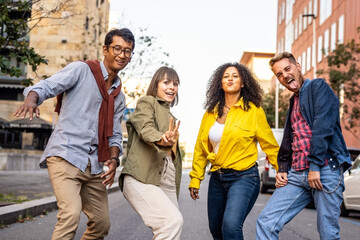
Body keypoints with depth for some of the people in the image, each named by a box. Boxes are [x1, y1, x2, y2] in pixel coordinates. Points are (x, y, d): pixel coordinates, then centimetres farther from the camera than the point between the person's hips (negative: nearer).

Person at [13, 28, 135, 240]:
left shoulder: (119, 97, 19)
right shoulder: (81, 70, 0)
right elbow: (47, 86, -12)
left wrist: (114, 159, -2)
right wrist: (31, 100, -35)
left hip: (93, 166, 7)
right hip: (65, 156, -7)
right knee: (71, 214, -24)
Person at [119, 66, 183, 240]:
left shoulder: (170, 116, 28)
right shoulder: (147, 102, 5)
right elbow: (146, 129, -16)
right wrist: (162, 141, -36)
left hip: (166, 182, 8)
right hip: (142, 178, -8)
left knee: (172, 223, -4)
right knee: (174, 220, -24)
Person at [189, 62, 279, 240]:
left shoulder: (253, 111, -6)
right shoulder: (211, 113, 7)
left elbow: (269, 145, -1)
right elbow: (201, 148, 12)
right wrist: (195, 179, 10)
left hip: (244, 177, -5)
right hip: (217, 178, 5)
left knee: (231, 226, -25)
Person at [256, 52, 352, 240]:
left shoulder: (318, 87, 1)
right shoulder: (294, 102, 25)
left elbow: (323, 127, -12)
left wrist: (315, 166, -17)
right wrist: (282, 169, 13)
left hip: (325, 169, -7)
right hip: (296, 174, 7)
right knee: (266, 222, -5)